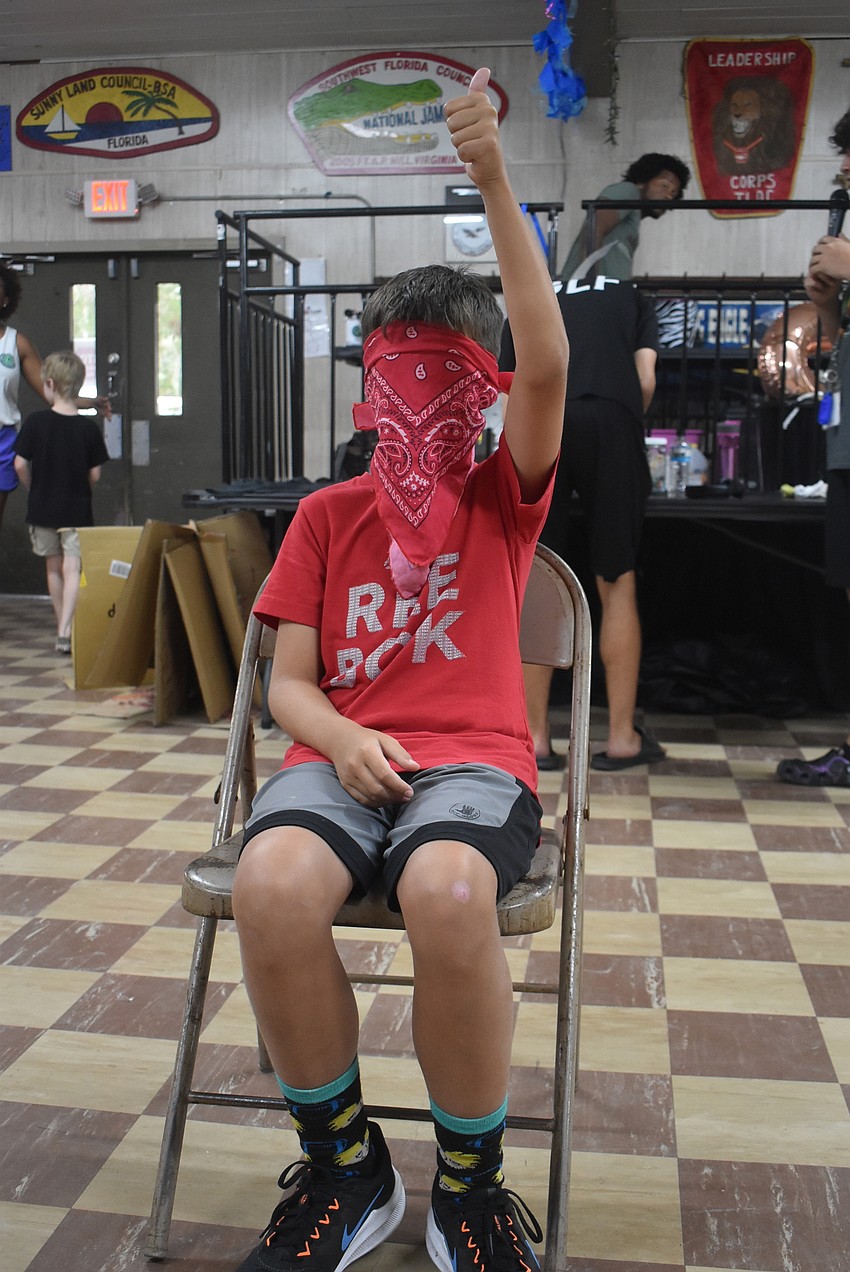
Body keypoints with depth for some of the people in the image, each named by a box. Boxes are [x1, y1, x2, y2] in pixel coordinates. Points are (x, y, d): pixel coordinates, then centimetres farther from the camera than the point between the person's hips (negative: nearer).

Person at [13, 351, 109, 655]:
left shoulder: (35, 422, -9)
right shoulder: (89, 428, -7)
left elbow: (20, 464, -8)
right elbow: (95, 474, -4)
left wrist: (34, 488, 10)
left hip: (42, 507, 1)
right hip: (77, 510, -1)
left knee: (53, 568, 16)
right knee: (72, 569, -2)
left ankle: (62, 628, 25)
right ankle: (65, 632, -15)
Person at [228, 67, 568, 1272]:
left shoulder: (501, 498, 11)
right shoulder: (326, 515, 15)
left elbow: (547, 363, -7)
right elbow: (288, 683, 10)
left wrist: (494, 178, -12)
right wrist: (342, 738, -13)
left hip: (473, 756, -1)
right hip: (341, 755, 2)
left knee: (447, 890, -37)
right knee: (272, 884, -33)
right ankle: (344, 1170, -7)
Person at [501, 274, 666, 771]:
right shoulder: (633, 299, 29)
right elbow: (645, 382, 13)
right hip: (609, 418, -1)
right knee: (617, 584, 7)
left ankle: (535, 738, 9)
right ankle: (623, 738, 11)